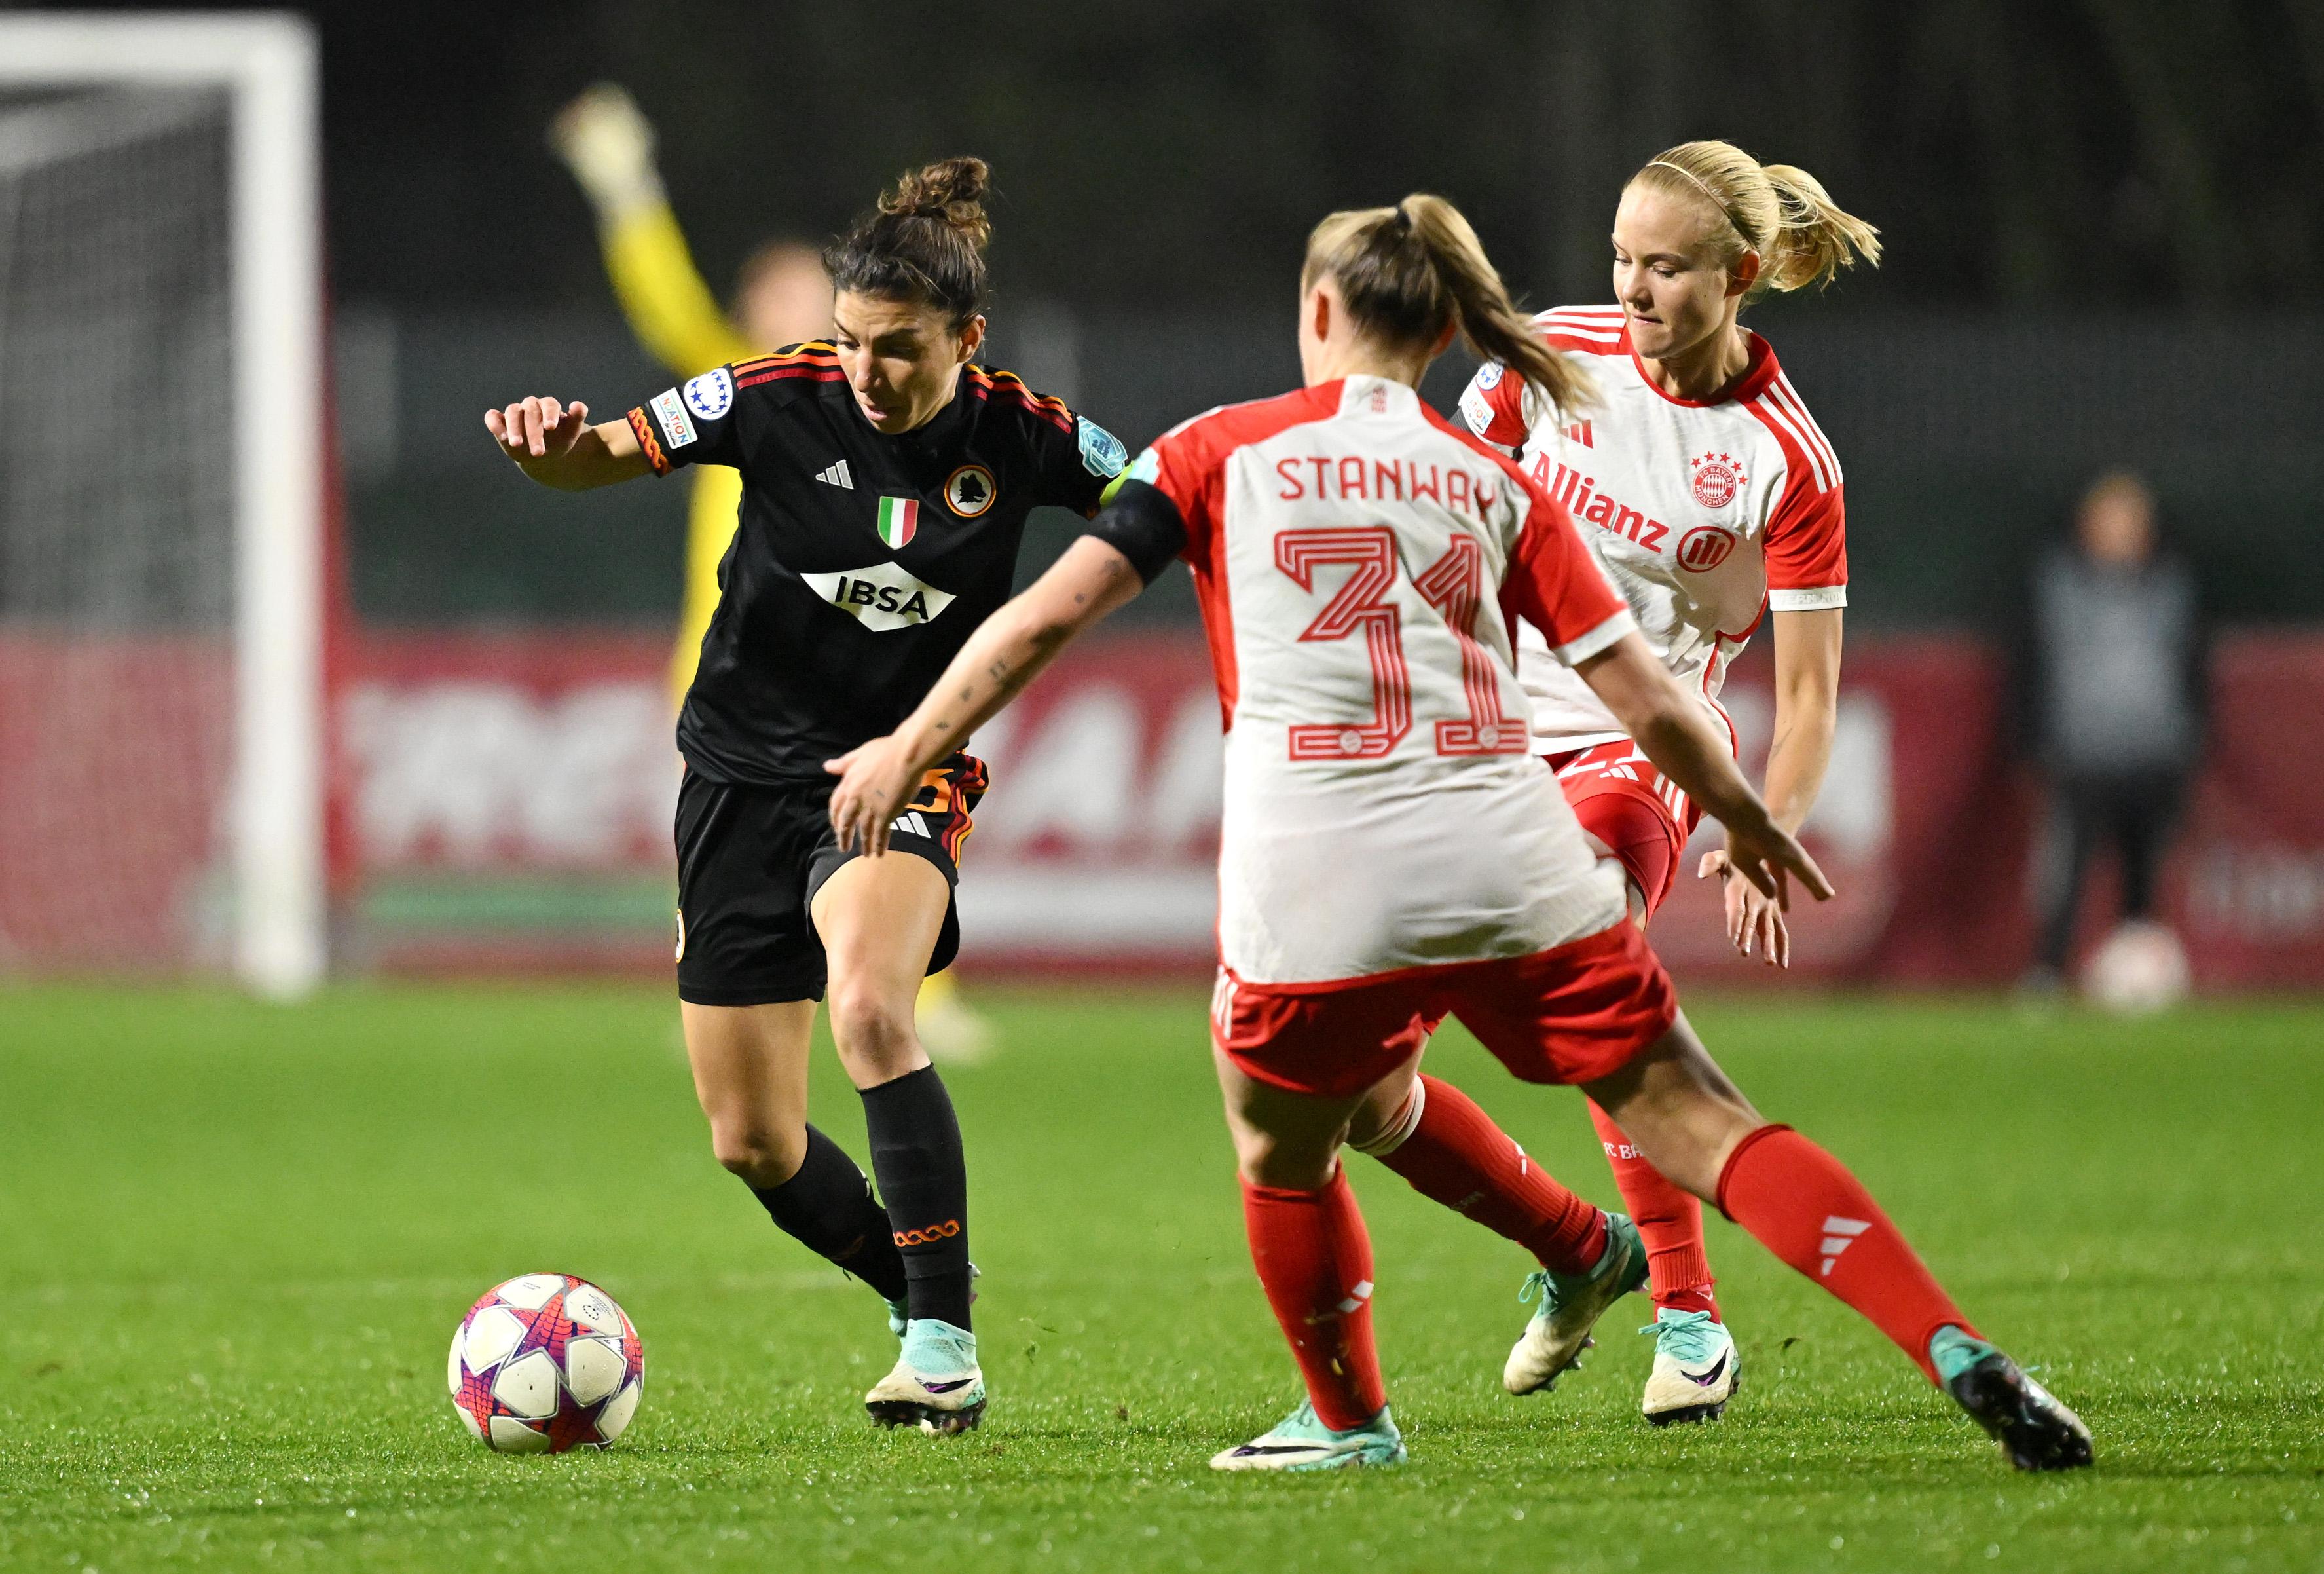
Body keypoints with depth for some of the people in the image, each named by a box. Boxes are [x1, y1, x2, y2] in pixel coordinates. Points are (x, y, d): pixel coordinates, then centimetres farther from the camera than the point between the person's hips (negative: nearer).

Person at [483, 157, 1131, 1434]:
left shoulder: (1019, 437, -11)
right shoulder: (780, 398, -13)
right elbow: (599, 457, -6)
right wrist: (549, 442, -28)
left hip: (901, 780, -2)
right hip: (746, 776, 2)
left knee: (869, 1010, -33)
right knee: (753, 1145, 4)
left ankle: (946, 1344, -26)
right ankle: (927, 1313, 30)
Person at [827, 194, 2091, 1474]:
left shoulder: (1221, 453, 11)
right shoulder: (1496, 485, 16)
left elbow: (1049, 612, 2)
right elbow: (1650, 703, 13)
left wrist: (909, 748, 11)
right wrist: (1745, 819, 30)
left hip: (1312, 883, -2)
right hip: (1507, 862, 2)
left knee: (1280, 1159, 25)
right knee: (1702, 1124, 2)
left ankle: (1348, 1421, 40)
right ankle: (1955, 1351, -12)